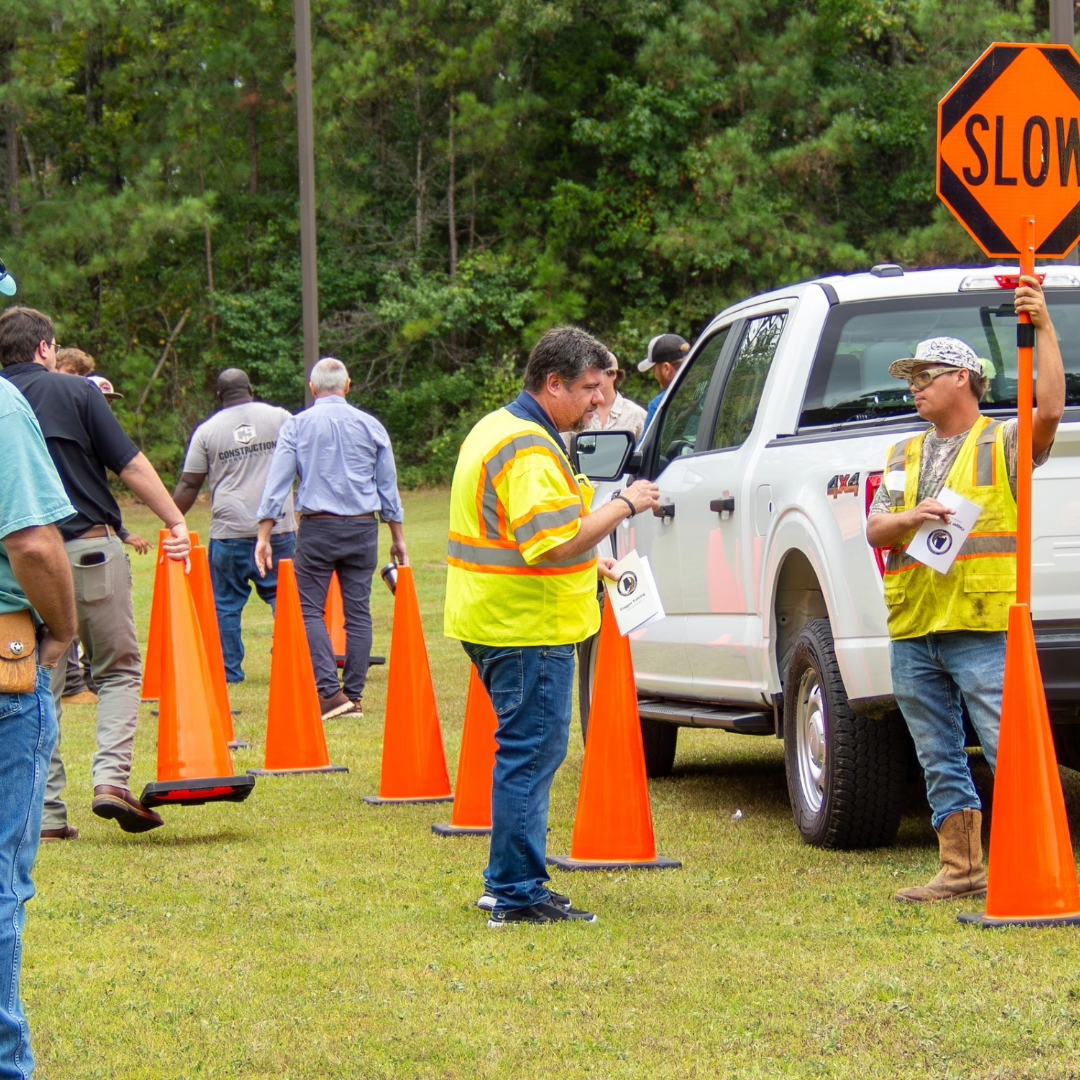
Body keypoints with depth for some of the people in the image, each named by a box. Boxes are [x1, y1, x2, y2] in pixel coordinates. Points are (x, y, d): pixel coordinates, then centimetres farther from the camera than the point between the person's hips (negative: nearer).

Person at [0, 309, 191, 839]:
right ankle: (111, 777, -10)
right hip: (91, 550, -3)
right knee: (118, 669, 9)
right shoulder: (75, 391, -3)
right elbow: (131, 465, -6)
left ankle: (46, 811, 6)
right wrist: (176, 521, 0)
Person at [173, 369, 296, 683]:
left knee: (226, 604, 7)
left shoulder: (207, 431, 4)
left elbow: (189, 484, 5)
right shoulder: (279, 418, 6)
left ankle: (228, 671, 8)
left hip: (229, 532, -1)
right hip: (278, 528, 1)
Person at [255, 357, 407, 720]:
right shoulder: (371, 426, 7)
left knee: (309, 608, 1)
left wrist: (264, 536, -2)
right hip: (363, 527, 2)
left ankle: (329, 690, -13)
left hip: (318, 527, -2)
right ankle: (354, 696, 7)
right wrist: (398, 538, 19)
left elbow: (276, 484, -4)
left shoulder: (296, 426, 1)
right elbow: (388, 487, 12)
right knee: (358, 611, 6)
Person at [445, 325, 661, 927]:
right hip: (529, 629, -11)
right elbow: (553, 544, -27)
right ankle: (519, 896, -3)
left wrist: (586, 563, 25)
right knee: (532, 755, -6)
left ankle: (507, 884, 23)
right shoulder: (529, 449, -19)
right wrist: (623, 506, -19)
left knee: (524, 753, 17)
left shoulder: (499, 429, 17)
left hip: (498, 622, 11)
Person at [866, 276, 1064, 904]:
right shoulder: (906, 457, 19)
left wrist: (1043, 327, -22)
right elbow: (874, 532, 12)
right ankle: (963, 871, 15)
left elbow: (1050, 410, -19)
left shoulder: (1003, 444, 1)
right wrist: (909, 517, -10)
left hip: (982, 629, -7)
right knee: (941, 762, 9)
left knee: (1008, 752, -11)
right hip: (914, 632, 7)